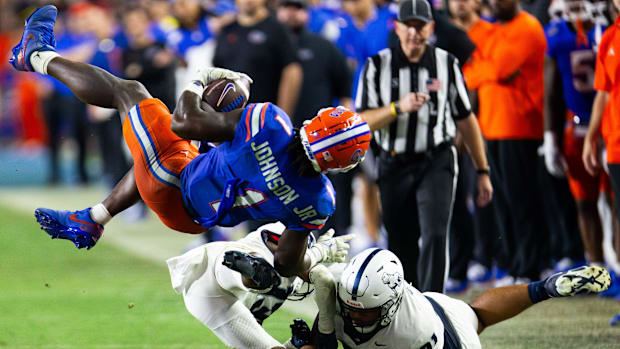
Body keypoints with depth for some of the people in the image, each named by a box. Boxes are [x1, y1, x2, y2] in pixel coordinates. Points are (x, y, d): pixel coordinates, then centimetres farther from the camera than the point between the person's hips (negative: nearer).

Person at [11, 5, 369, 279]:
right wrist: (322, 253, 6)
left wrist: (200, 80, -2)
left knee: (129, 92, 15)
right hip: (193, 220, 4)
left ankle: (38, 55, 34)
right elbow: (288, 264, -15)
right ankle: (90, 221, 50)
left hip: (172, 192, -4)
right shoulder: (320, 201, -25)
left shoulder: (271, 123, -34)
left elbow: (186, 123, -23)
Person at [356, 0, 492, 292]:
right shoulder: (378, 65, 1)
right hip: (394, 166, 1)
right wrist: (398, 108, -24)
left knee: (435, 235, -20)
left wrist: (482, 172, 11)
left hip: (436, 163, -1)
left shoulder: (446, 64, 4)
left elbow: (466, 119, 11)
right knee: (400, 247, 7)